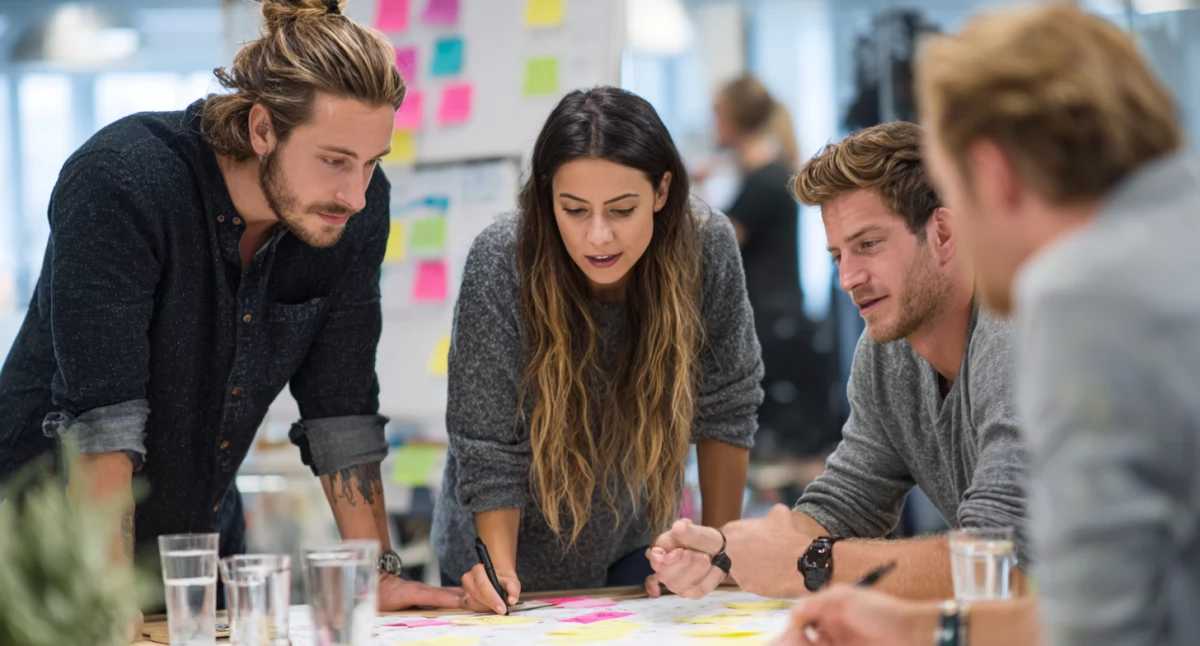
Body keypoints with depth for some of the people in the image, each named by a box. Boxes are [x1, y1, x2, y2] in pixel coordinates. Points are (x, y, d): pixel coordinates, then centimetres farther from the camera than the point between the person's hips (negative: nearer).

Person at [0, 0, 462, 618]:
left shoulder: (357, 206, -11)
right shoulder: (121, 181, -27)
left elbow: (342, 404, -4)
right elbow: (99, 410, -31)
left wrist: (378, 573, -7)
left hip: (205, 534, 5)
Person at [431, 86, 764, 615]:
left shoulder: (705, 245, -21)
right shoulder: (501, 263, -27)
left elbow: (724, 410, -9)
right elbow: (489, 456, -22)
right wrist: (498, 571, -34)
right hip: (515, 556, -1)